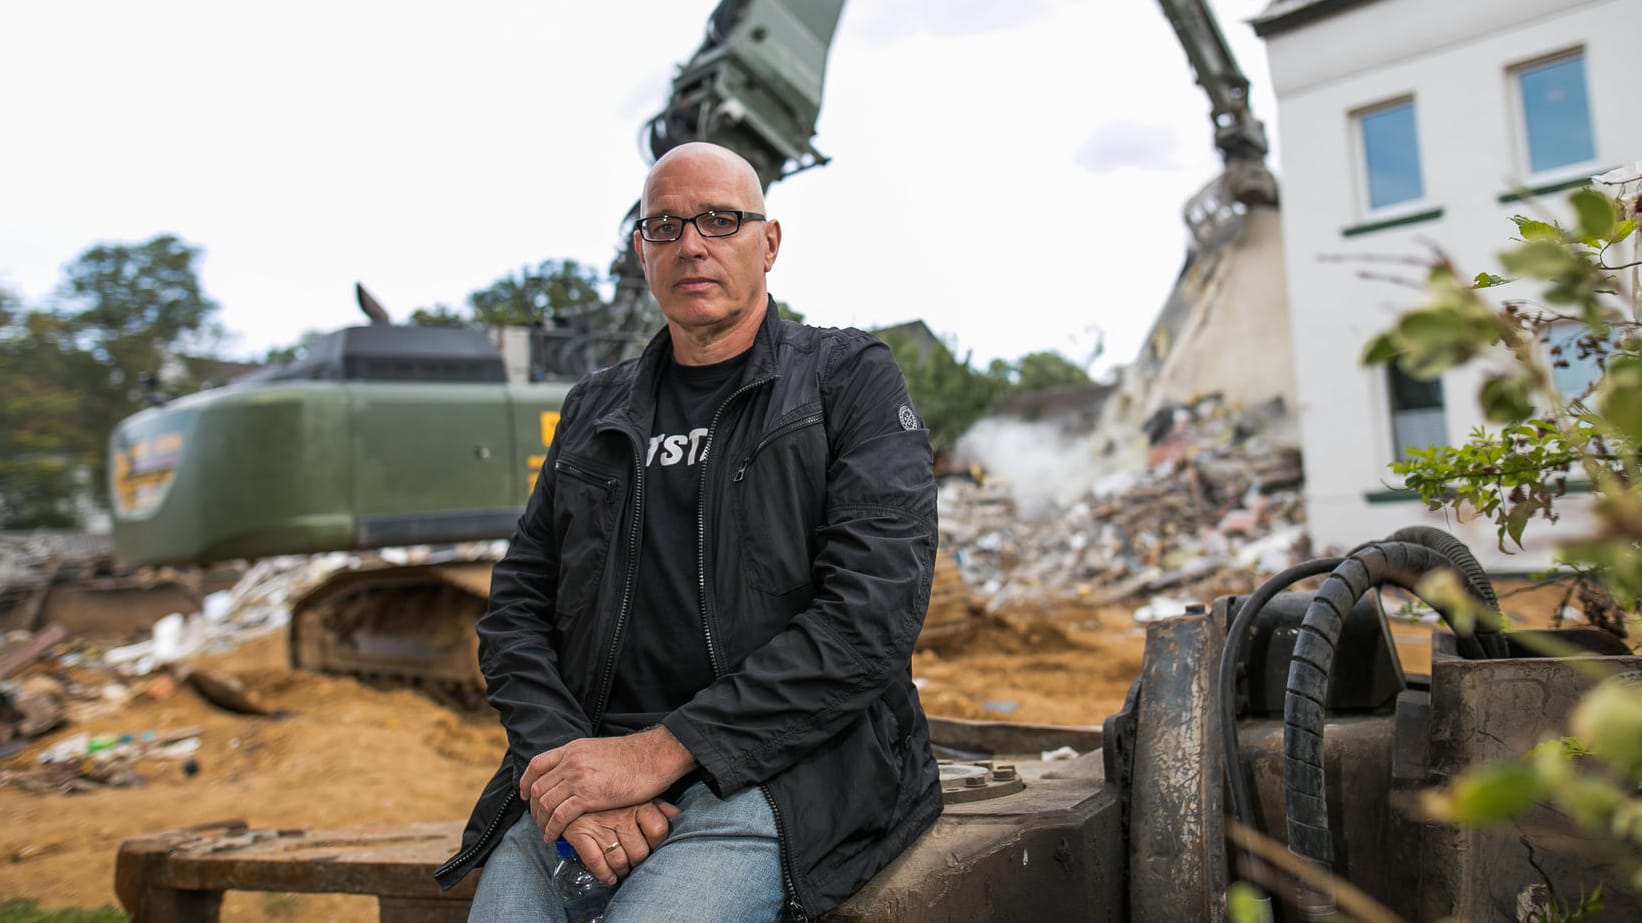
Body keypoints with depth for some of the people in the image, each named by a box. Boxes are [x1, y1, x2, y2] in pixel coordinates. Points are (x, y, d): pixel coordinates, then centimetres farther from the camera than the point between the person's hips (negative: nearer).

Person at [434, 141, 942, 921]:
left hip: (777, 771, -3)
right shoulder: (597, 409, 17)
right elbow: (516, 604, 12)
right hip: (584, 773, 4)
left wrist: (659, 752, -14)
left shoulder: (853, 381, 3)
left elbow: (871, 614, -9)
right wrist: (567, 760, -8)